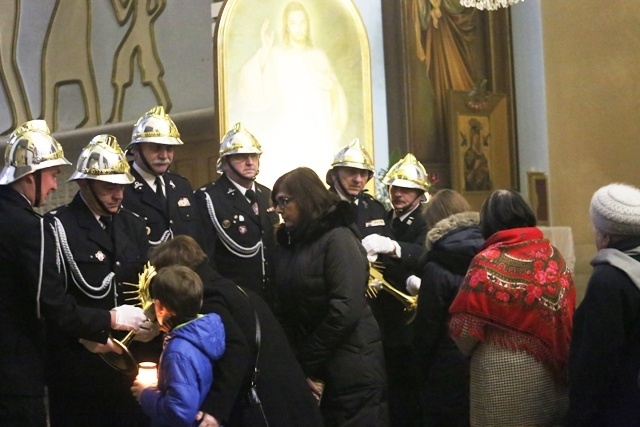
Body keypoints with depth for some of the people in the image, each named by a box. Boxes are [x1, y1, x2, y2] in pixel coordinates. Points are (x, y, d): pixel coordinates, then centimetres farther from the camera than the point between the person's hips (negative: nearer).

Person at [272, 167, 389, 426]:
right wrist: (297, 364, -5)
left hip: (349, 368, -7)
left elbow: (345, 311, -20)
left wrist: (309, 365, -14)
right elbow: (286, 308, 7)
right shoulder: (290, 241, 11)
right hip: (311, 365, 7)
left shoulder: (338, 239, -12)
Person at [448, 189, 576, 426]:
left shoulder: (487, 263, -13)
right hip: (552, 370, 5)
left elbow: (465, 330, -11)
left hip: (503, 376, -5)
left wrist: (466, 348, 10)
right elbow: (567, 317, 5)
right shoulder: (553, 257, 1)